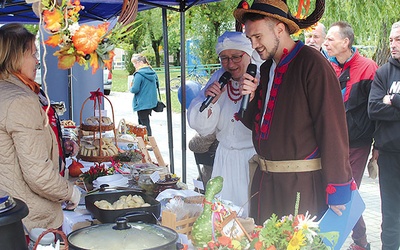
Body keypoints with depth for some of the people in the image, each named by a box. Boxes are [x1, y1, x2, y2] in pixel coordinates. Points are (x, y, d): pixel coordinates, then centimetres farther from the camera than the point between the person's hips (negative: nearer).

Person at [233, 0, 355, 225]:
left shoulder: (312, 64, -13)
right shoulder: (266, 68, 13)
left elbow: (332, 128, -17)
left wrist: (337, 190, -17)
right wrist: (251, 97, -2)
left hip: (302, 183, -7)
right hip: (265, 180, 8)